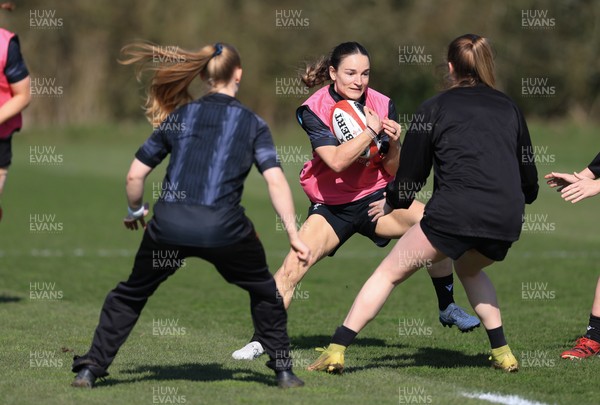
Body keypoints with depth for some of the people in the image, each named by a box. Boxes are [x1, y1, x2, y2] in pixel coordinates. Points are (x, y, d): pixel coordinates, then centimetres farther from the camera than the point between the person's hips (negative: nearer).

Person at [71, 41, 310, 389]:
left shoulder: (179, 116, 13)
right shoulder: (253, 124, 8)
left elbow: (135, 175, 13)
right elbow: (275, 180, -5)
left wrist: (135, 211, 31)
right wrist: (293, 233, -4)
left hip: (170, 224, 2)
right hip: (224, 228, -1)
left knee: (131, 294, 21)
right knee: (264, 291, 23)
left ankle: (91, 369, 16)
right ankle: (284, 370, 20)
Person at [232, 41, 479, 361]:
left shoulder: (382, 106, -6)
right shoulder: (313, 110, -14)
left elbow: (395, 173, -2)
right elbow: (336, 160, -27)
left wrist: (394, 144, -21)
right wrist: (371, 130, -25)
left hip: (375, 198, 2)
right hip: (331, 206, -2)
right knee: (292, 268, -20)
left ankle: (447, 308, 1)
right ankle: (261, 340, -4)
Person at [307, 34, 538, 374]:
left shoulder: (435, 108, 11)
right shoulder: (509, 108, 20)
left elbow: (410, 176, 14)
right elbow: (530, 184, 21)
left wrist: (390, 204, 33)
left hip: (455, 212, -4)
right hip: (507, 221, 4)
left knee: (390, 273, 10)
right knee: (469, 268, 34)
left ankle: (336, 351, 4)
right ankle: (503, 354, 28)